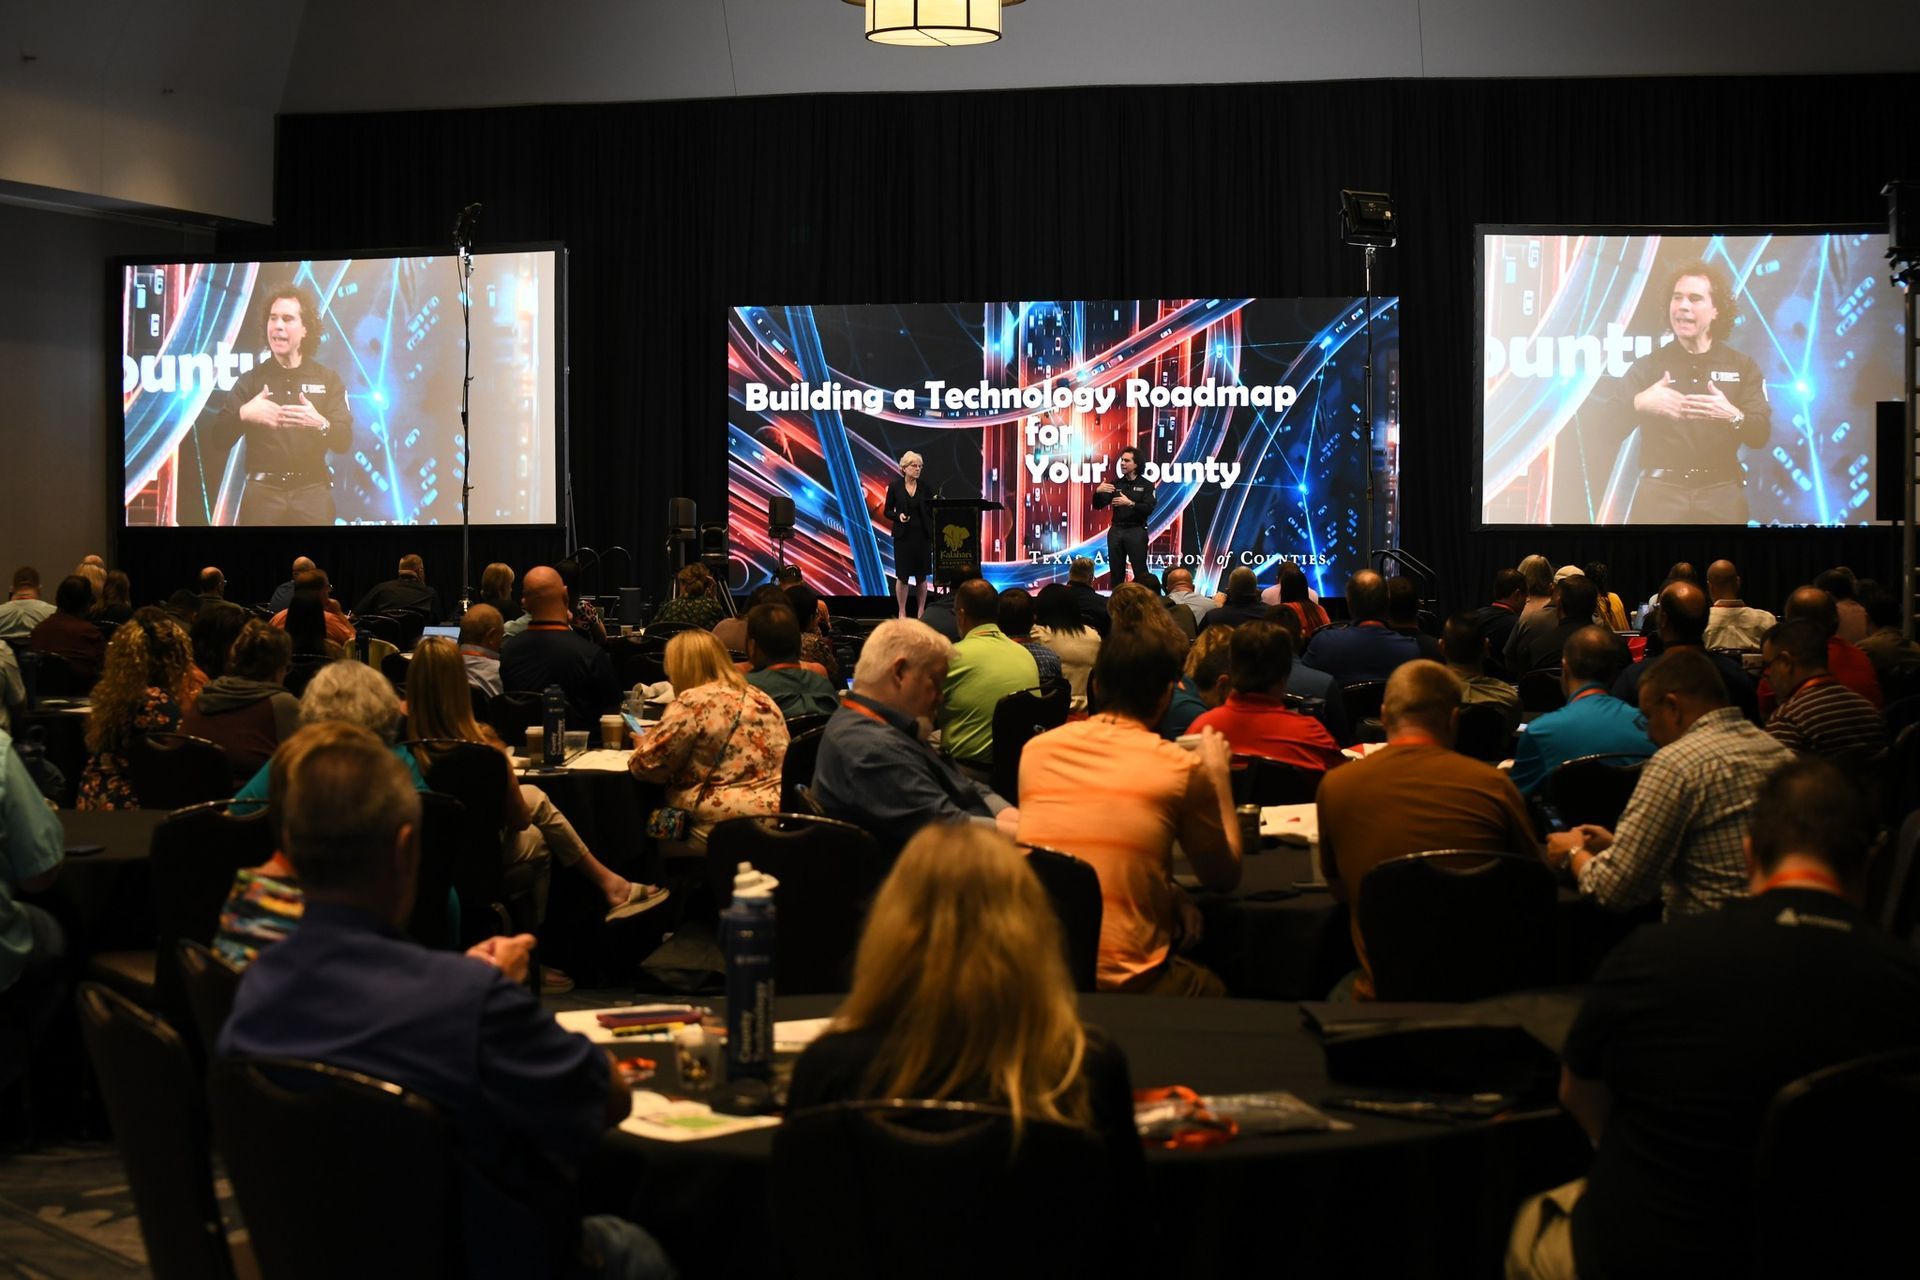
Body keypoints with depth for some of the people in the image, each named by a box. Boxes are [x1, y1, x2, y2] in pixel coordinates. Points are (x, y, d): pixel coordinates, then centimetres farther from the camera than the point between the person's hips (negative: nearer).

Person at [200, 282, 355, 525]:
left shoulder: (328, 380, 7)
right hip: (263, 493, 0)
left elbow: (344, 441, -3)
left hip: (312, 493, 0)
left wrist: (320, 424, -25)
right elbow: (217, 441, 0)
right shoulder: (251, 380, 8)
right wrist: (242, 414, -21)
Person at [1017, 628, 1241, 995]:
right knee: (1212, 991, 27)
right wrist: (1219, 776, 17)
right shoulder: (1181, 768, -5)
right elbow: (1224, 878, 8)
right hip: (1124, 980, -4)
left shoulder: (1036, 750, 5)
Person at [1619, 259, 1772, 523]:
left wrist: (1733, 416, -25)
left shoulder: (1743, 367, 7)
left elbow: (1761, 435, -3)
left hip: (1720, 495, 0)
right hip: (1660, 493, 0)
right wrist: (1638, 403, -24)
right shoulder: (1648, 366, 7)